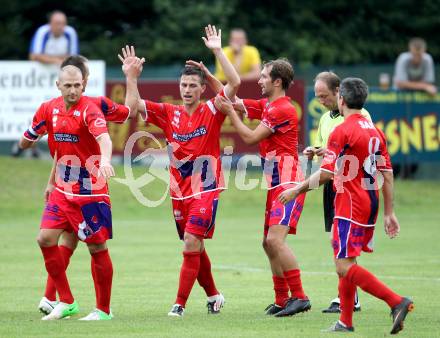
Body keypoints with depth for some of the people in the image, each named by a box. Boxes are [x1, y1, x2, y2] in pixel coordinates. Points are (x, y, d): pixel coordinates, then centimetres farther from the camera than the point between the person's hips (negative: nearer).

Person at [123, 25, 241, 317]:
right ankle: (213, 295, 31)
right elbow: (133, 105, 4)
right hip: (180, 192, 5)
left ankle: (180, 304, -13)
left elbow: (235, 83, -16)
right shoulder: (169, 114, 6)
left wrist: (218, 51, -18)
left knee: (191, 243, -15)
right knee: (195, 248, 13)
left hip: (206, 189, -5)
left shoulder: (211, 112, -4)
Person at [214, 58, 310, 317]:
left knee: (275, 239, -20)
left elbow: (250, 137, -13)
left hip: (288, 184, -10)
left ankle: (300, 297, -19)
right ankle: (282, 301, 17)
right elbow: (232, 101, 25)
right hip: (276, 185, 10)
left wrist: (230, 112, -5)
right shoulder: (266, 106, 16)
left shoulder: (283, 109, -13)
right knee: (269, 244, 10)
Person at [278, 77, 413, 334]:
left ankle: (397, 302, -23)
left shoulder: (342, 131, -12)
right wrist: (389, 213, 16)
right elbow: (387, 175, 12)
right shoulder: (375, 131, 12)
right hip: (371, 204, 9)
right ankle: (346, 322, 17)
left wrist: (296, 190, -4)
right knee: (346, 263, 17)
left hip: (350, 205, -9)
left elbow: (326, 174, -16)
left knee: (345, 266, -12)